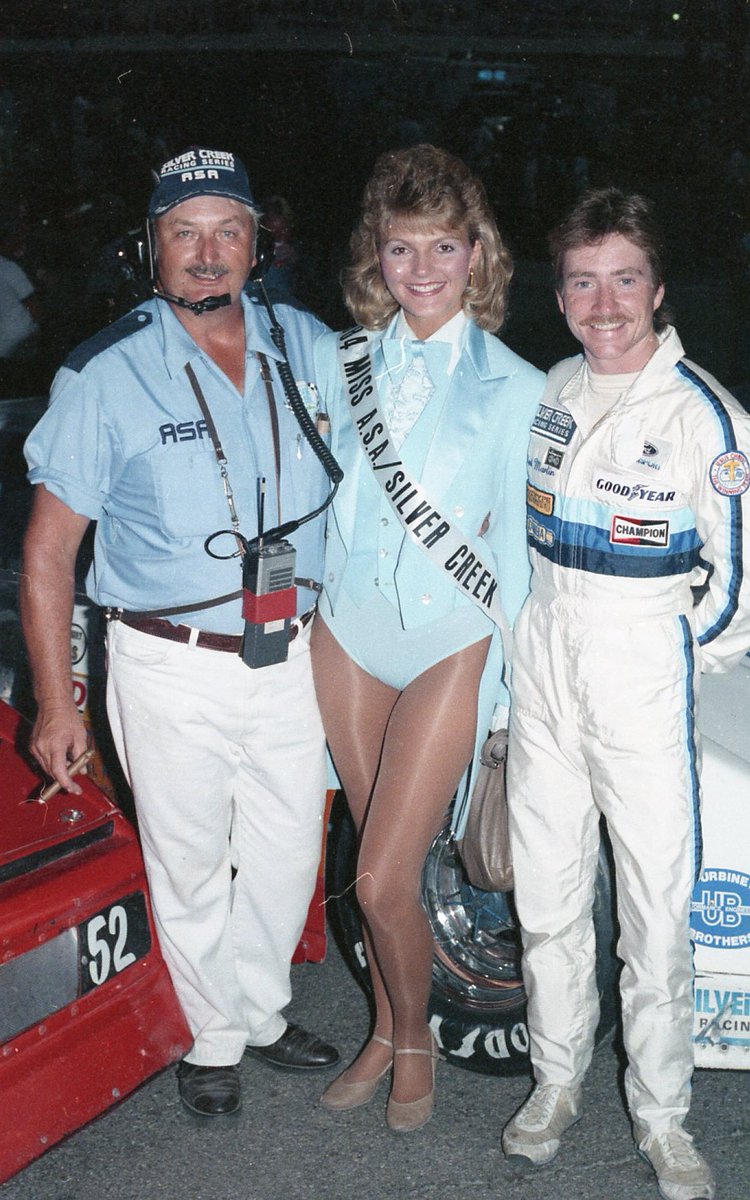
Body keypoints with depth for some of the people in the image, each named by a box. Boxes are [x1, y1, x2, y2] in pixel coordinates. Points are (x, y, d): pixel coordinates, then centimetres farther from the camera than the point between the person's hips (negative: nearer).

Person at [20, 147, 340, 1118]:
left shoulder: (307, 346, 1)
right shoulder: (105, 375, -10)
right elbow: (48, 547, -7)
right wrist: (55, 703, -10)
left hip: (292, 658, 4)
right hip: (173, 672, -3)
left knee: (286, 856, 16)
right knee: (191, 867, 10)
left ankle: (260, 1011, 40)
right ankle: (212, 1038, 33)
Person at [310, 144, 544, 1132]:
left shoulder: (515, 388, -7)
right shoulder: (340, 364, 3)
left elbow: (515, 548, -4)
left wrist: (500, 682, -3)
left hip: (449, 644, -3)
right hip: (349, 632, 4)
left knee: (382, 881, -4)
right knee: (379, 860, 13)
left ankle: (414, 1040, 23)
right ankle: (387, 1032, 35)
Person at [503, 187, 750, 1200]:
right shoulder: (551, 391, 5)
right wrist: (541, 636, 14)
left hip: (647, 671, -5)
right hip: (543, 663, 5)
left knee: (657, 912, 2)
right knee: (547, 896, 14)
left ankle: (662, 1119, 19)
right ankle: (557, 1081, 32)